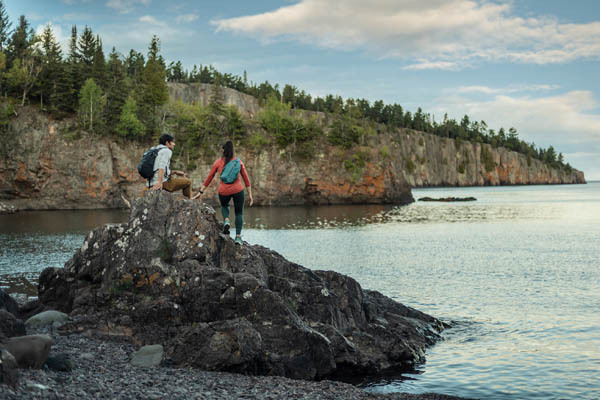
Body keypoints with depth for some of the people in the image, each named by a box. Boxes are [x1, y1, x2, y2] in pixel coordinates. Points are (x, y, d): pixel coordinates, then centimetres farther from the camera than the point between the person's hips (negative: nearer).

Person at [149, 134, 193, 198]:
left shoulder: (157, 151, 24)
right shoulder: (167, 151, -5)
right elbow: (162, 167, -22)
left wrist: (175, 172, 23)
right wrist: (159, 182, -31)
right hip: (163, 183, -10)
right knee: (188, 182, 4)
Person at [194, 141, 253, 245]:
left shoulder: (218, 163, 6)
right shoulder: (239, 162, 7)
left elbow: (209, 178, 7)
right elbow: (246, 179, 7)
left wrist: (200, 192, 12)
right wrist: (250, 194, 11)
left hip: (224, 191, 0)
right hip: (238, 190, 0)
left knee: (224, 206, 31)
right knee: (239, 213, 14)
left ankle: (226, 220, 1)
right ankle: (238, 236, 1)